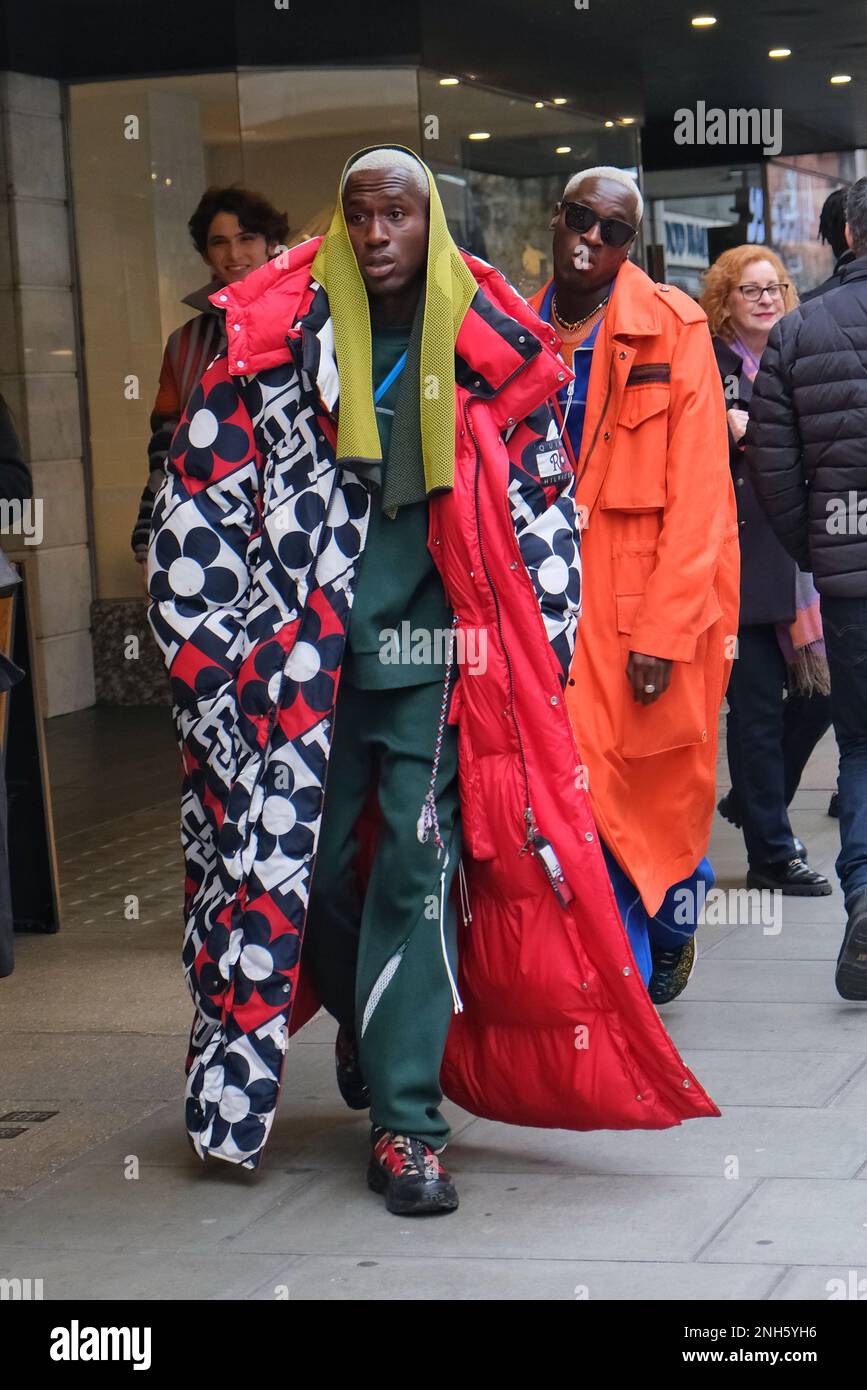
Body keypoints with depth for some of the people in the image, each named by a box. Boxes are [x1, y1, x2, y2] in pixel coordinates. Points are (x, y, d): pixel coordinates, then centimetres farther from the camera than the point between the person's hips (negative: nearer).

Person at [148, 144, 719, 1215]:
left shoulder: (490, 349, 2)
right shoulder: (273, 342, 1)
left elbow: (543, 505, 8)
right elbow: (201, 507, 3)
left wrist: (532, 661, 4)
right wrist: (225, 652, 0)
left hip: (437, 652, -1)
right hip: (303, 656, 1)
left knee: (419, 871, -6)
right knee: (303, 863, 6)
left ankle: (405, 1121, 0)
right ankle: (362, 1017, 37)